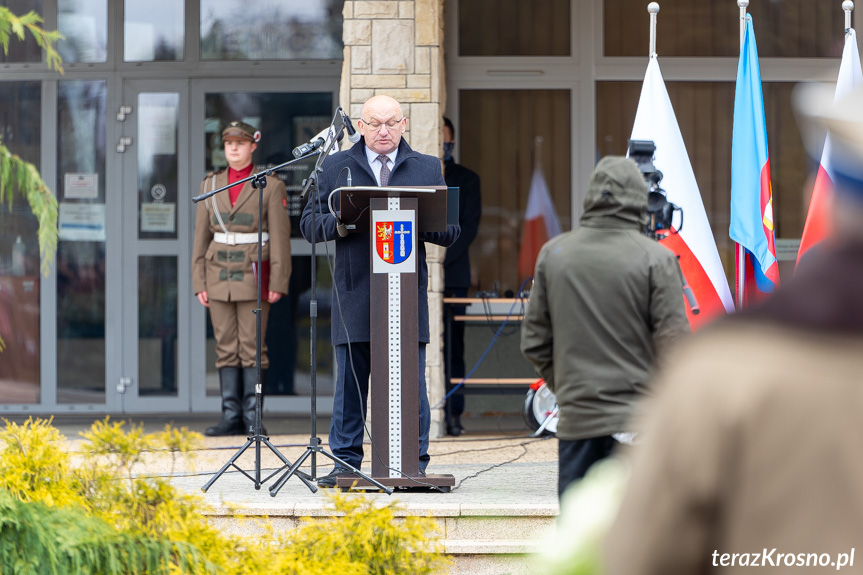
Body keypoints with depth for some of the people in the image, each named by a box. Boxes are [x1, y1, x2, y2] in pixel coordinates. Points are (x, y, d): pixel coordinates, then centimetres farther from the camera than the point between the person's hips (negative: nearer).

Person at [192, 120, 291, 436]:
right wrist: (199, 283, 6)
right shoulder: (210, 185, 11)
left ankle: (253, 418, -1)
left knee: (252, 347, -5)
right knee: (226, 348, 3)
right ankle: (231, 417, 6)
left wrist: (277, 283, -9)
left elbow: (280, 237, -2)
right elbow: (201, 237, 12)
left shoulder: (270, 186, 0)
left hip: (253, 276, -4)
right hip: (220, 276, 4)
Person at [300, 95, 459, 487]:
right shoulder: (336, 167, 12)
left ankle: (415, 465, 5)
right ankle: (345, 462, 9)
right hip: (354, 295, 0)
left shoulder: (427, 169, 13)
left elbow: (450, 230, 8)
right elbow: (310, 226, 7)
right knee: (350, 382, 2)